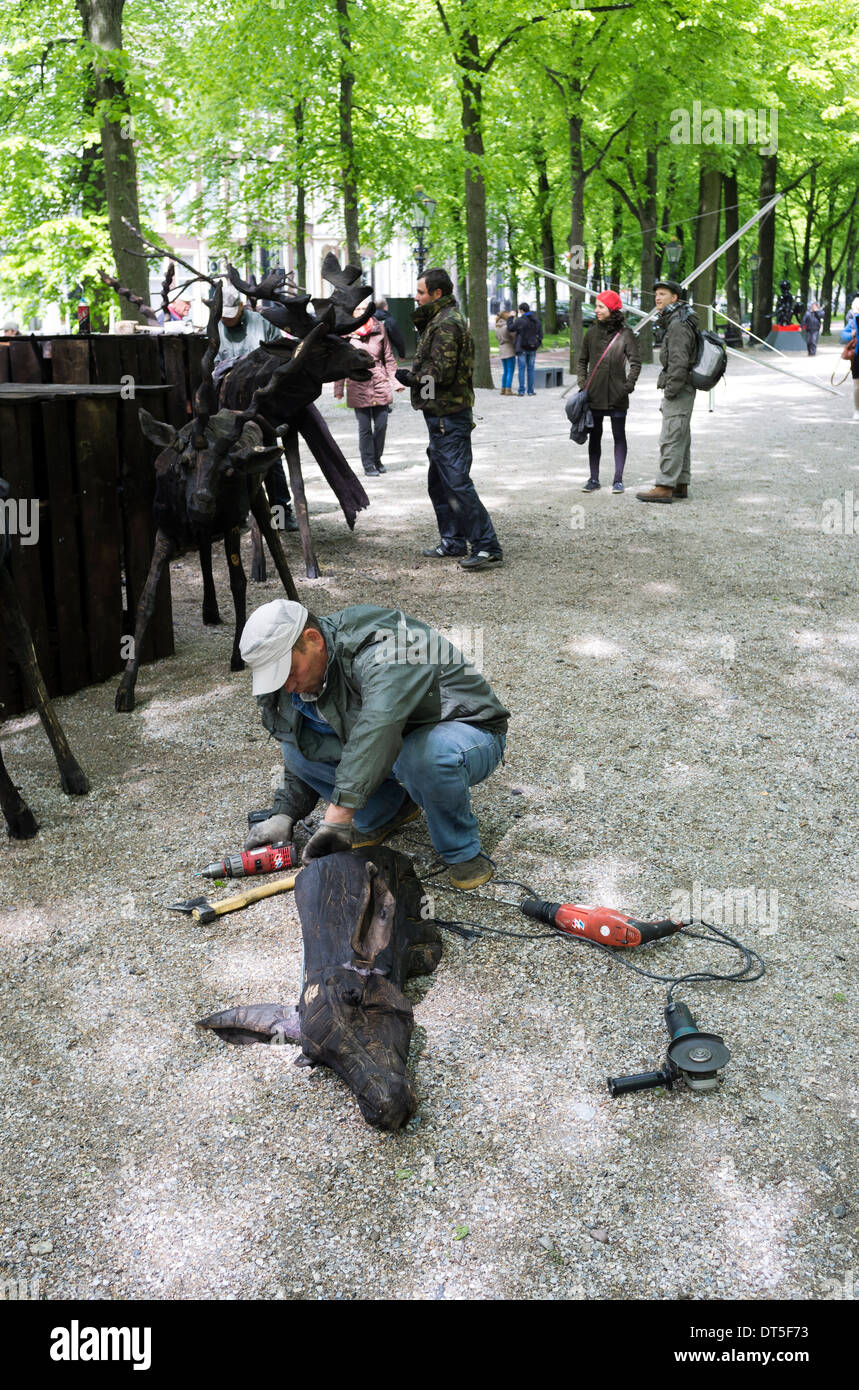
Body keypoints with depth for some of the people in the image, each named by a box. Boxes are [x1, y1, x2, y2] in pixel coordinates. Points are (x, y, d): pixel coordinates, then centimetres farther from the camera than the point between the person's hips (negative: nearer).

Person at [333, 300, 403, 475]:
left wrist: (396, 381, 7)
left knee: (381, 425, 3)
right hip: (358, 385, -2)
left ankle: (377, 459, 22)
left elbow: (389, 357, 11)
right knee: (365, 428, 0)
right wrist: (338, 389, 2)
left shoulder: (379, 328, 6)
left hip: (380, 383, 2)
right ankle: (368, 464, 12)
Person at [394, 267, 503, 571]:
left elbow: (441, 372, -22)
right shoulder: (439, 320, 19)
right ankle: (453, 541, 25)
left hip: (449, 417, -11)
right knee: (439, 482, 17)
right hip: (442, 415, 11)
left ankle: (487, 547, -12)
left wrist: (409, 377, -9)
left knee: (457, 481, -13)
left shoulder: (446, 324, -15)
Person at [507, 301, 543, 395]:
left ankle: (521, 391, -2)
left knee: (521, 369, 1)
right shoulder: (537, 321, 3)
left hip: (522, 348, -4)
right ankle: (531, 391, 8)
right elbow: (540, 335, 5)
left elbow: (510, 328, -2)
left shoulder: (520, 321, -14)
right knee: (530, 370, 9)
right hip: (532, 349, 4)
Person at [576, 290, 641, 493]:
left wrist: (628, 385, -12)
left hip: (617, 395, -3)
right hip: (594, 394, 3)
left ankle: (618, 480, 8)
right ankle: (594, 479, 15)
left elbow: (635, 363, -1)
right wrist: (583, 383, 1)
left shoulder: (626, 334, -3)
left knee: (619, 436, 3)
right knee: (594, 436, 7)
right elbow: (581, 360, 13)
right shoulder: (592, 333, 5)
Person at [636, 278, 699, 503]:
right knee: (681, 438, 12)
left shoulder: (678, 325, -16)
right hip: (682, 391, 11)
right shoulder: (676, 322, 17)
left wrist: (671, 390, -20)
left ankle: (664, 487, -12)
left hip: (679, 392, -11)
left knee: (671, 439, -11)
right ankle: (681, 484, 17)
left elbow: (679, 362, -24)